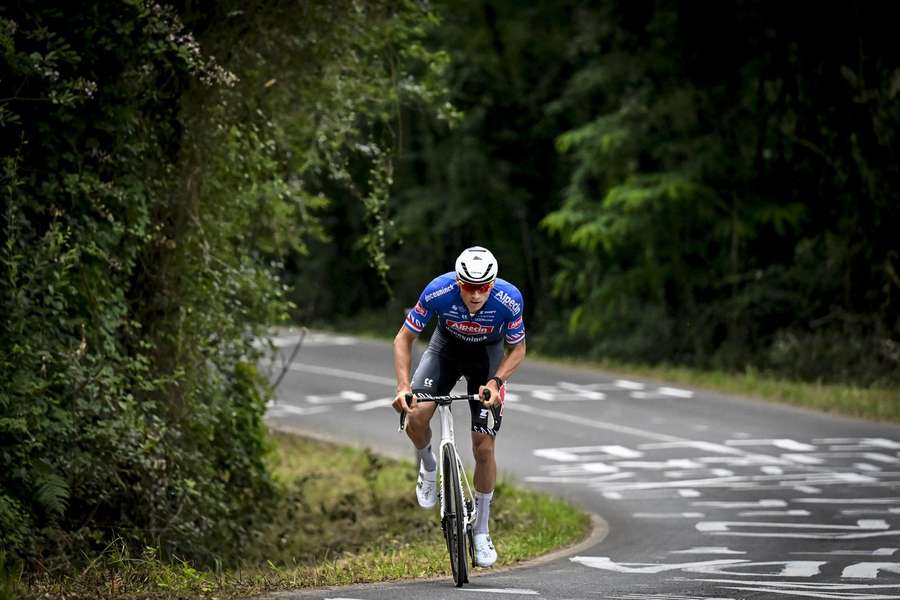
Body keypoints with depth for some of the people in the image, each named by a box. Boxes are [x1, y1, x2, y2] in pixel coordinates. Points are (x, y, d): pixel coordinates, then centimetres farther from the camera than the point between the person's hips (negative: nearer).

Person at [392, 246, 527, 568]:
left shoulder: (509, 300, -31)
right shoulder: (438, 291, -32)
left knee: (484, 447, -8)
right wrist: (403, 386, -32)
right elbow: (403, 338, -20)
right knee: (416, 417, -25)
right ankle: (428, 465, 10)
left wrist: (495, 381, -30)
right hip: (446, 347, 0)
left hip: (487, 355, 0)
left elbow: (518, 349, -13)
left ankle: (482, 531, 9)